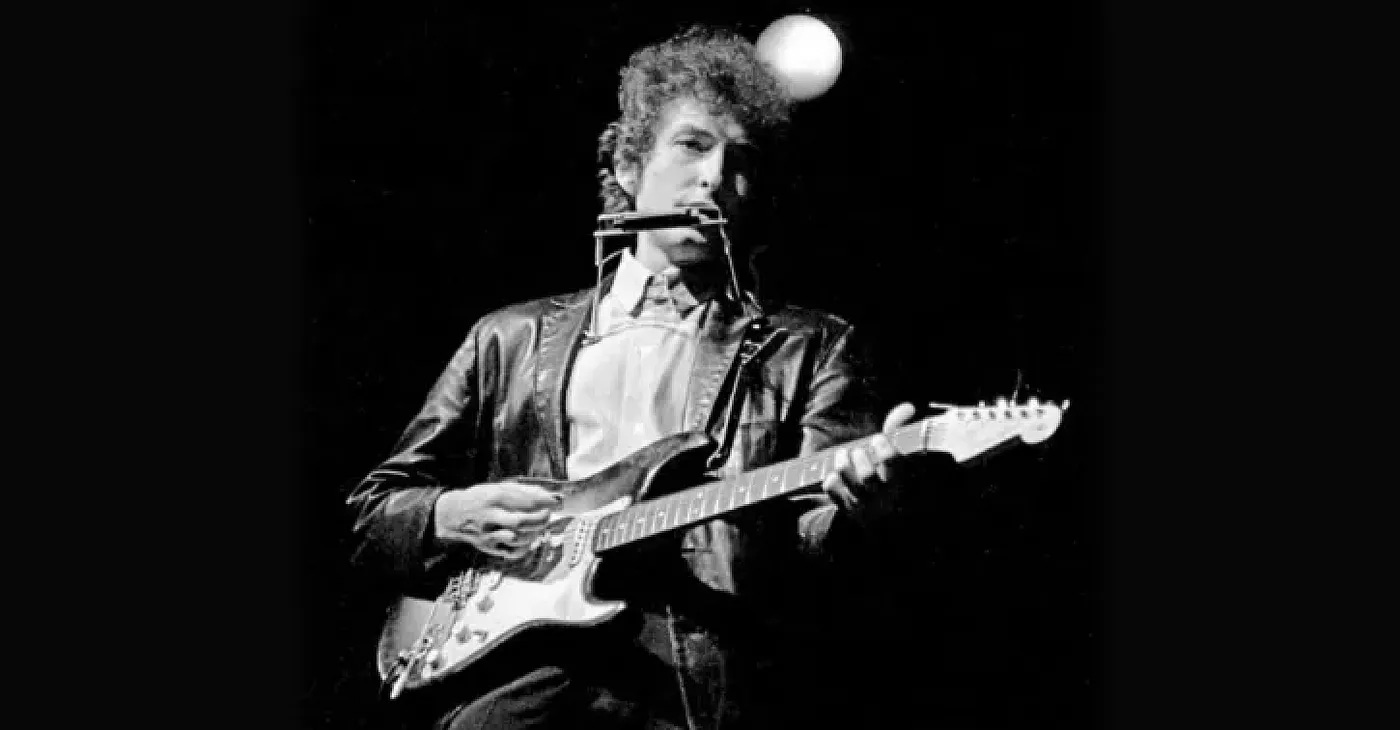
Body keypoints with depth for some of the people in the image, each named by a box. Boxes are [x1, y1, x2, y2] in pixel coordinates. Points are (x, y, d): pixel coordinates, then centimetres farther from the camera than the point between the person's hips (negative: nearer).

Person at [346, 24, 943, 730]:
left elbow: (807, 554, 2)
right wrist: (453, 515, 1)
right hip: (528, 667, -1)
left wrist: (848, 513, -21)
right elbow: (370, 509, 23)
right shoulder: (512, 339, 20)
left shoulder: (813, 348, 16)